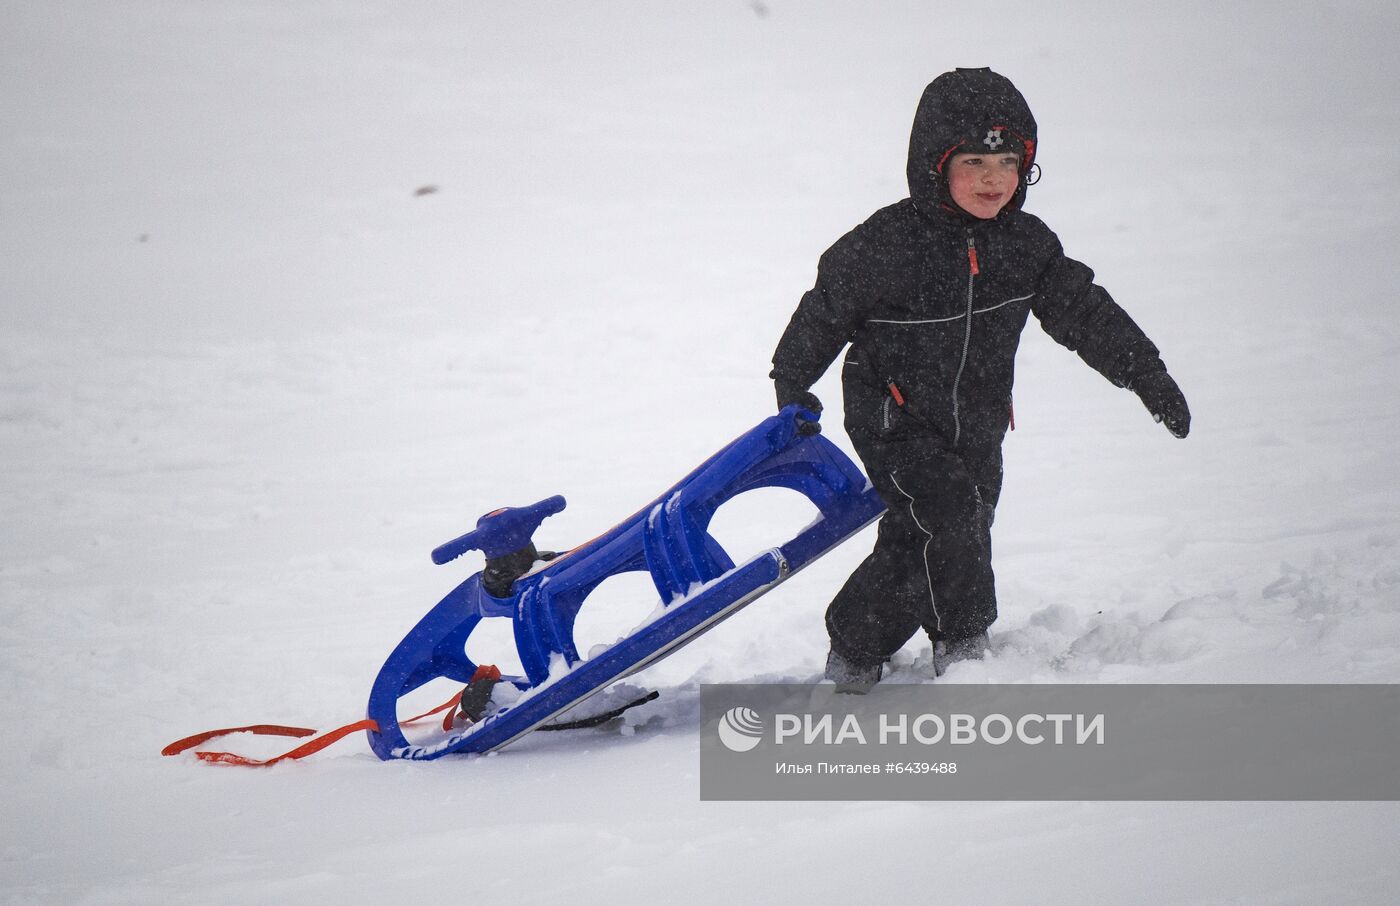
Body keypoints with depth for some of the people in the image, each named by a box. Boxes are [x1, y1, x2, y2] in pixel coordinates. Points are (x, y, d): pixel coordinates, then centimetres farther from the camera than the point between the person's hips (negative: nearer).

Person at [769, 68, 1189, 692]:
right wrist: (793, 387, 3)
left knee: (914, 552, 8)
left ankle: (855, 651, 26)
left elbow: (1085, 312, 5)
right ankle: (961, 645, -7)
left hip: (977, 432, 5)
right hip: (894, 423, -5)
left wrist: (1146, 373, 3)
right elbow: (824, 313, -5)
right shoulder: (884, 245, -17)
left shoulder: (1027, 244, -2)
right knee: (950, 513, -22)